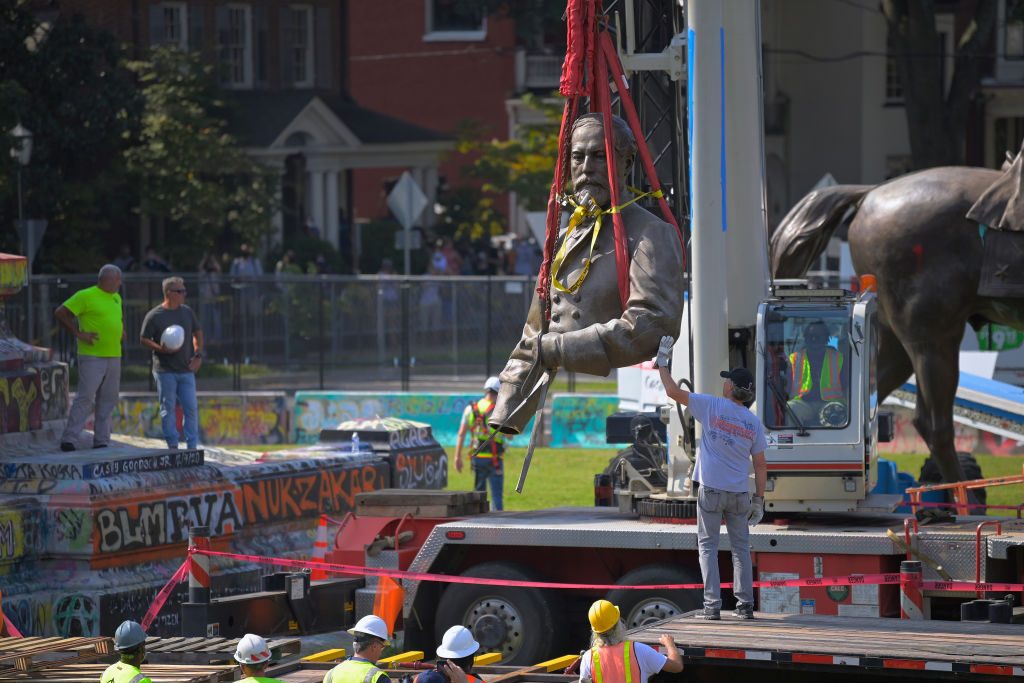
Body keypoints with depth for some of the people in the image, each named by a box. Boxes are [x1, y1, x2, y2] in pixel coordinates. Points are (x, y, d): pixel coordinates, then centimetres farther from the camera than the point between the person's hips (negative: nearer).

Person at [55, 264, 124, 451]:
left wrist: (121, 329, 19)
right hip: (92, 357, -8)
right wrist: (78, 334, -13)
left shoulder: (116, 298, 17)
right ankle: (69, 439, -12)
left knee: (108, 400, 7)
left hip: (113, 357, 8)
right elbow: (60, 313, -9)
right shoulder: (85, 296, -7)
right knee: (85, 397, -13)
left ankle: (101, 441, 12)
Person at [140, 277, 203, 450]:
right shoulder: (154, 316, -5)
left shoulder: (187, 312, 10)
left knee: (191, 407, 1)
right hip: (164, 370, -4)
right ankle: (172, 445, 6)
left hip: (186, 370, 4)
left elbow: (198, 333, 20)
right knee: (168, 408, 0)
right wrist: (160, 348, -19)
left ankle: (192, 445, 6)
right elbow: (143, 339, -3)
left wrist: (198, 355, 8)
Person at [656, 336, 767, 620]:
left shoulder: (711, 406, -6)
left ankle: (712, 605, -4)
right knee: (740, 547, 10)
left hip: (711, 490, -3)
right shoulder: (754, 422, 3)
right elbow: (760, 465, 4)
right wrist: (760, 498, 11)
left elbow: (673, 391, -4)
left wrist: (663, 361, 9)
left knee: (708, 546, 4)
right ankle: (745, 605, 7)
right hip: (740, 493, 3)